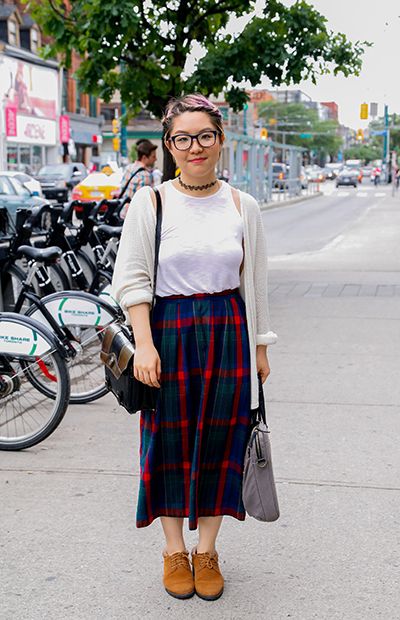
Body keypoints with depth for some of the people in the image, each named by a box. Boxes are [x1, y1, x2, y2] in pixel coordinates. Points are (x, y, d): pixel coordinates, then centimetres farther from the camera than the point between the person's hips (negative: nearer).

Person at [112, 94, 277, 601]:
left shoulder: (243, 206, 5)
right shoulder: (149, 203, -1)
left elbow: (255, 282, 10)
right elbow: (131, 279, -4)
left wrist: (259, 346, 11)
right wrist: (145, 344, -13)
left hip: (228, 332, 2)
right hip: (169, 332, -2)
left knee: (220, 440, 6)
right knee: (171, 441, 5)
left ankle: (206, 549, 23)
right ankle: (174, 550, 24)